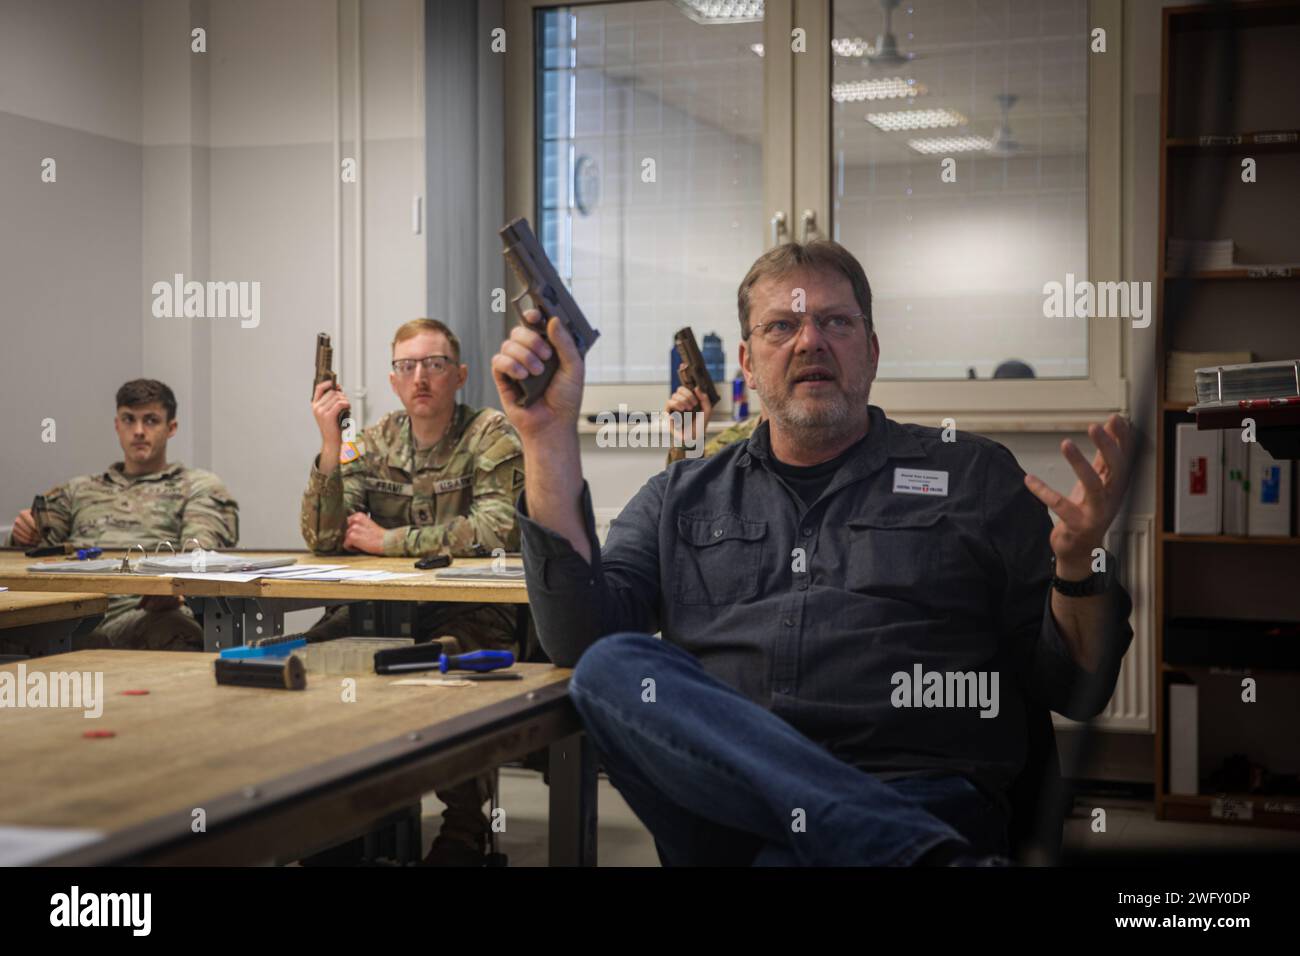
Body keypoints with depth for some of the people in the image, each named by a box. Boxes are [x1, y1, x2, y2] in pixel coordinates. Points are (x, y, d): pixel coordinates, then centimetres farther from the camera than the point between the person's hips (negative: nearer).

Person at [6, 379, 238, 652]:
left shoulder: (200, 486, 19)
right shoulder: (79, 489, 34)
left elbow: (201, 548, 0)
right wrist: (23, 535, 2)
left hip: (144, 611, -3)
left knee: (173, 633, -41)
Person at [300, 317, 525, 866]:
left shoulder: (491, 437, -3)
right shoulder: (375, 443, 9)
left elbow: (497, 530, -19)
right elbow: (322, 539, 1)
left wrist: (388, 540, -12)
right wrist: (330, 446, -12)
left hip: (470, 613, -4)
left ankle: (465, 825, -14)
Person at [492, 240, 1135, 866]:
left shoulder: (975, 478, 18)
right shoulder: (681, 499, 22)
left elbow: (1073, 692, 15)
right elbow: (579, 640, 6)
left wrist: (1078, 564, -7)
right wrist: (549, 437, 1)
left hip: (917, 794, -6)